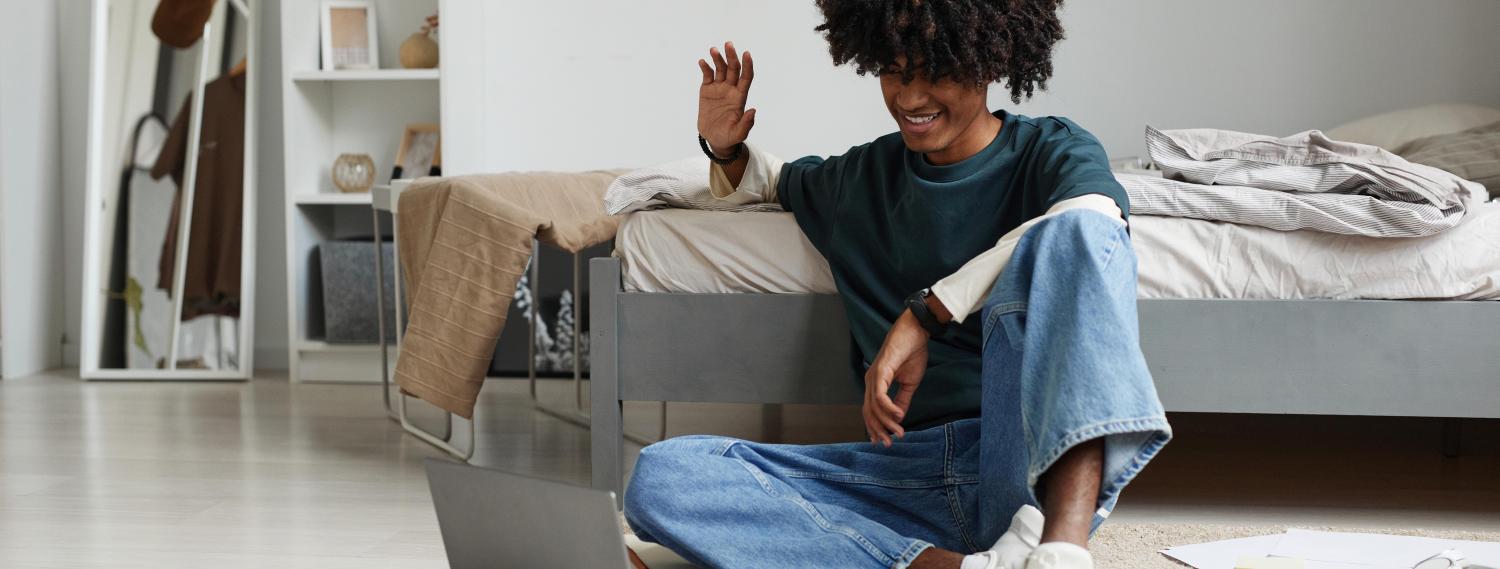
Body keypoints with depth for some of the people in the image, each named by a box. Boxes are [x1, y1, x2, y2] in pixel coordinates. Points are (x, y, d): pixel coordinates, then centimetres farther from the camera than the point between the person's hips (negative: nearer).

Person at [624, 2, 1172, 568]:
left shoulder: (1050, 150, 5)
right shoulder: (861, 177, 20)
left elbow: (1091, 218, -20)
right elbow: (770, 178, 41)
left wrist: (925, 311, -21)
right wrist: (725, 150, 17)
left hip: (1042, 466, -4)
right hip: (908, 470, 4)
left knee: (1082, 231, -29)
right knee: (658, 477, -18)